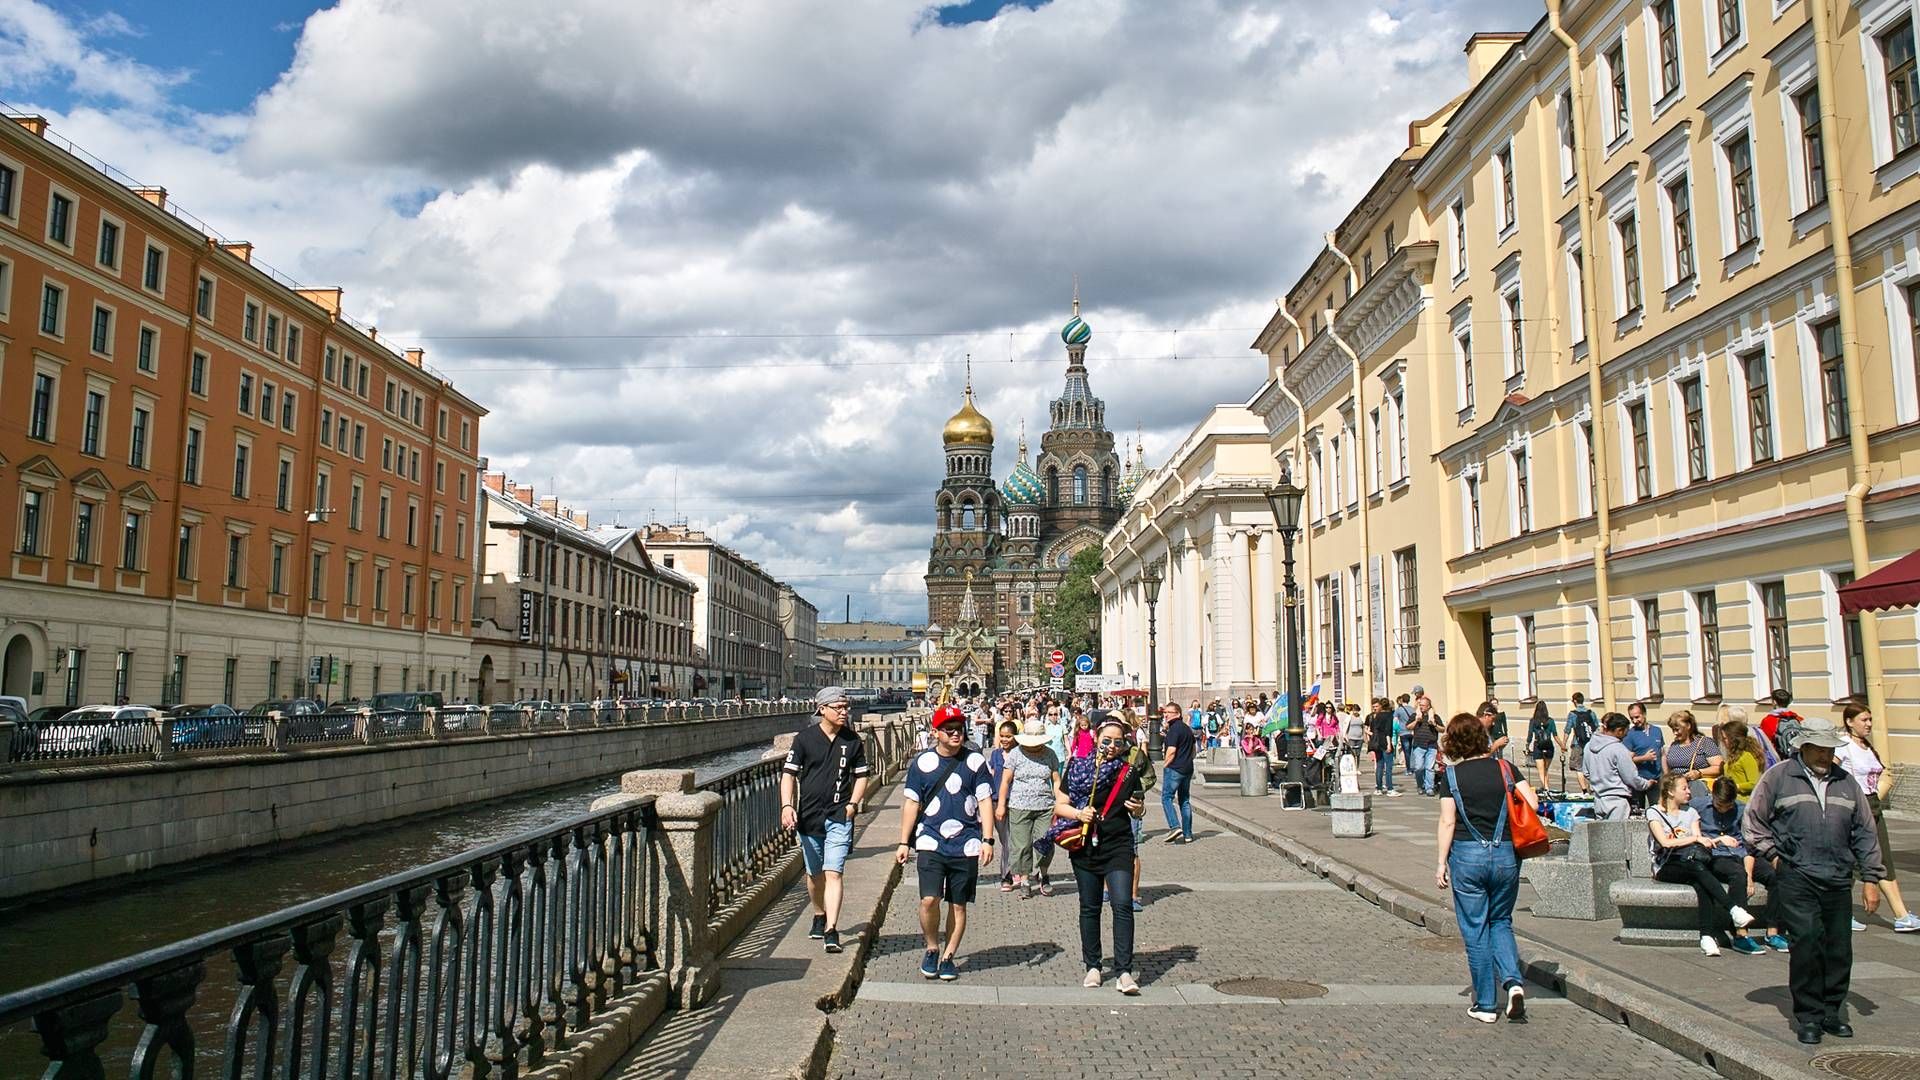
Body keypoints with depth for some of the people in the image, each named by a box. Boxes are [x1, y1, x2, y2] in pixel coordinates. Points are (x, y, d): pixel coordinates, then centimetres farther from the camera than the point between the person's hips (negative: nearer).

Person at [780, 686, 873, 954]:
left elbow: (862, 775, 13)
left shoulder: (852, 741, 4)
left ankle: (831, 931, -13)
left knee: (833, 873, -12)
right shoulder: (805, 738, -2)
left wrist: (852, 804, -1)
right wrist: (787, 806, -15)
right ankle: (819, 916, 39)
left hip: (839, 816, -1)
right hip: (809, 815, 1)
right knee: (814, 873, 15)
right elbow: (788, 773, -2)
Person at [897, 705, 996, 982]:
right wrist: (904, 842, 6)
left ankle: (948, 957, 23)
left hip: (966, 845, 1)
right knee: (929, 899, -13)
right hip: (930, 842, -1)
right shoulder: (923, 762, 2)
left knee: (958, 904, 7)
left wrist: (987, 839, -5)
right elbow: (912, 803, 8)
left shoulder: (975, 761, 2)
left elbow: (985, 801, 3)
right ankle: (932, 949, 12)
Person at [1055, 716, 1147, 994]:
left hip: (1118, 848, -1)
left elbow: (1139, 812, 13)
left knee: (1122, 905, -12)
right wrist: (1078, 813, -18)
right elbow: (1059, 805, 1)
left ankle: (1124, 972, -10)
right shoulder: (1078, 767, 1)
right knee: (1089, 907, 10)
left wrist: (1137, 808, -10)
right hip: (1085, 847, 1)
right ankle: (1092, 967, 22)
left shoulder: (1128, 772, 3)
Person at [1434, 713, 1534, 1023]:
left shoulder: (1453, 775, -5)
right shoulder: (1504, 768, 1)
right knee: (1501, 922, 20)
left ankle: (1486, 1005, 12)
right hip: (1505, 855, 3)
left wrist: (1441, 863, -1)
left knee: (1475, 930, 7)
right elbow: (1533, 804, -4)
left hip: (1468, 855, -3)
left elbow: (1448, 822, -7)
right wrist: (1506, 811, 15)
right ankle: (1513, 980, -2)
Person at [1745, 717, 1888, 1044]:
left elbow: (1865, 832, 15)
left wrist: (1871, 877, 11)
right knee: (1806, 945, -8)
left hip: (1838, 880, 4)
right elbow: (1754, 819, 6)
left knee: (1839, 947, 6)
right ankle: (1808, 1017, 2)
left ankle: (1831, 1012, 21)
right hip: (1796, 879, -4)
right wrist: (1772, 854, -1)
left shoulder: (1846, 782, 13)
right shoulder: (1778, 777, 1)